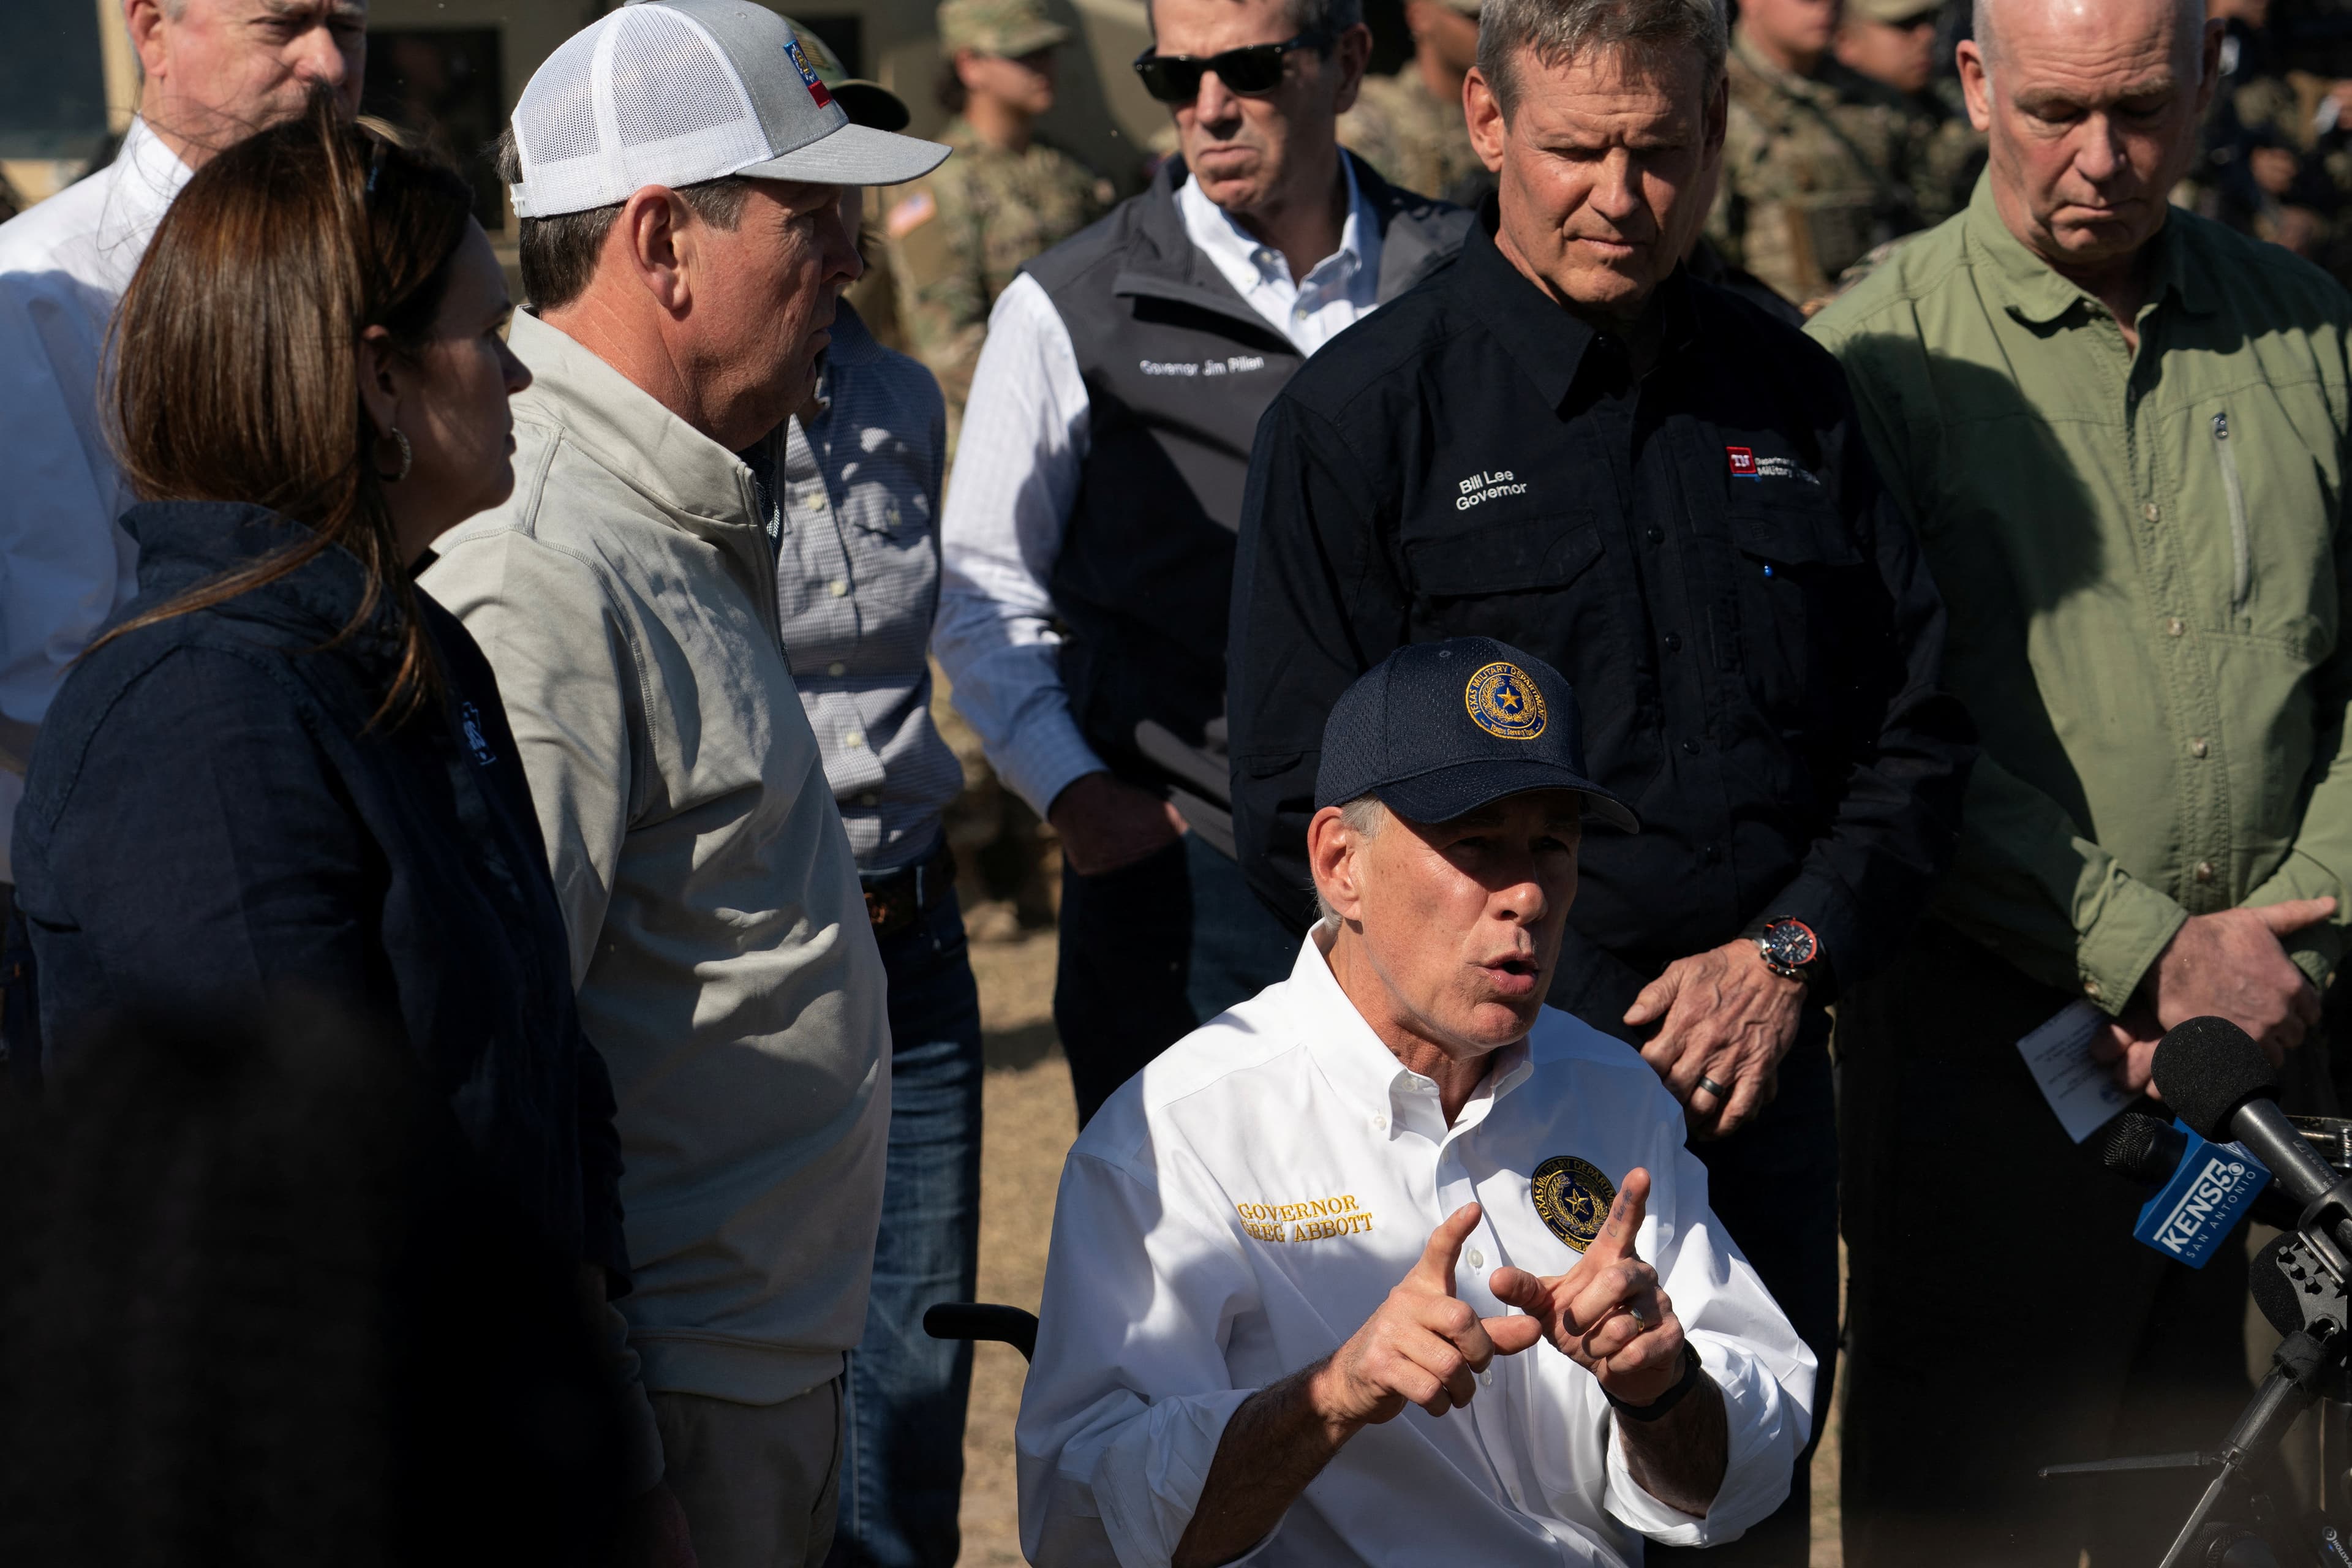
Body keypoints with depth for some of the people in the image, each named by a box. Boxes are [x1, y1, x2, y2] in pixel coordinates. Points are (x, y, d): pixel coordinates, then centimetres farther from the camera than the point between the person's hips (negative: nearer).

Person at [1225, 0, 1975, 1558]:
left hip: (1766, 1073, 4)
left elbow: (1916, 730, 12)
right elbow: (1303, 807, -5)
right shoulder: (1363, 415, -3)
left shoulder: (1792, 396, 10)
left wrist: (1787, 956, -4)